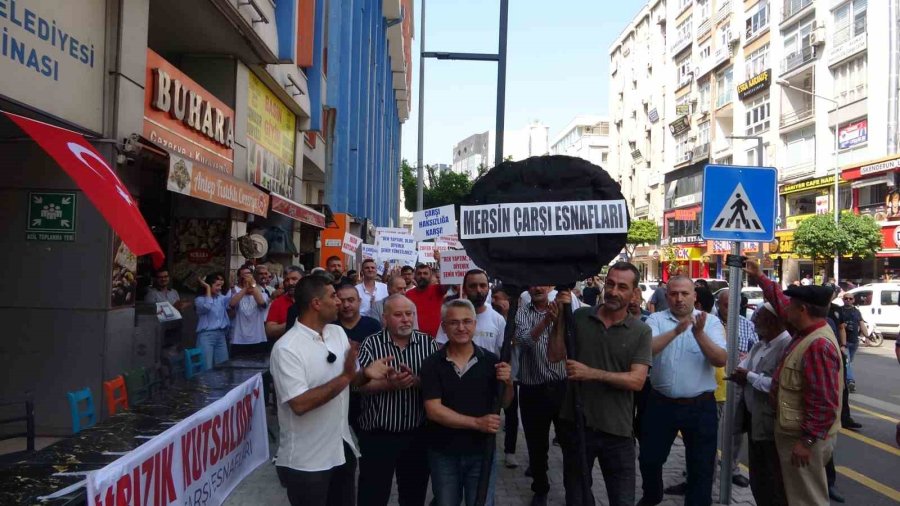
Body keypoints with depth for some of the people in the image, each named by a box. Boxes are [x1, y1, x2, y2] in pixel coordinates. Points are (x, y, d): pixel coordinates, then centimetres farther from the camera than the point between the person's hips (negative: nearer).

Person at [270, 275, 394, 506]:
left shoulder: (338, 333, 3)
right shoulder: (286, 348, -20)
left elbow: (353, 380, 10)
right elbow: (300, 404, -27)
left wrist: (366, 373, -12)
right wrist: (344, 377, -26)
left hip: (342, 449, 7)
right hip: (306, 461, -7)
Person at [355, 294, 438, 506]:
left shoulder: (427, 343, 0)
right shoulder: (371, 344, -6)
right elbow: (359, 385, -13)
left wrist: (416, 381, -23)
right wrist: (389, 384, -27)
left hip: (417, 434, 2)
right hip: (378, 435, -2)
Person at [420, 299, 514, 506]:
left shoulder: (490, 360, -4)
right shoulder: (432, 363, -9)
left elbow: (504, 403, 3)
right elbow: (433, 410, -16)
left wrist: (508, 382, -18)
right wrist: (476, 423, -23)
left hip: (482, 451, 1)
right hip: (443, 454, 0)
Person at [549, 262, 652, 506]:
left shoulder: (641, 332, -5)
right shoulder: (579, 317, -2)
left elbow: (637, 380, -13)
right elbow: (554, 356, -6)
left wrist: (592, 374, -21)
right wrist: (560, 318, -16)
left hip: (617, 430, -1)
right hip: (575, 424, 1)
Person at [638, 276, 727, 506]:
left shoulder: (711, 322, -2)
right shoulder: (656, 319, -3)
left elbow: (721, 360, -14)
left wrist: (700, 334, -27)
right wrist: (676, 330, -31)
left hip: (700, 407, -1)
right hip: (661, 404, 1)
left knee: (702, 466, 10)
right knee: (650, 459, 16)